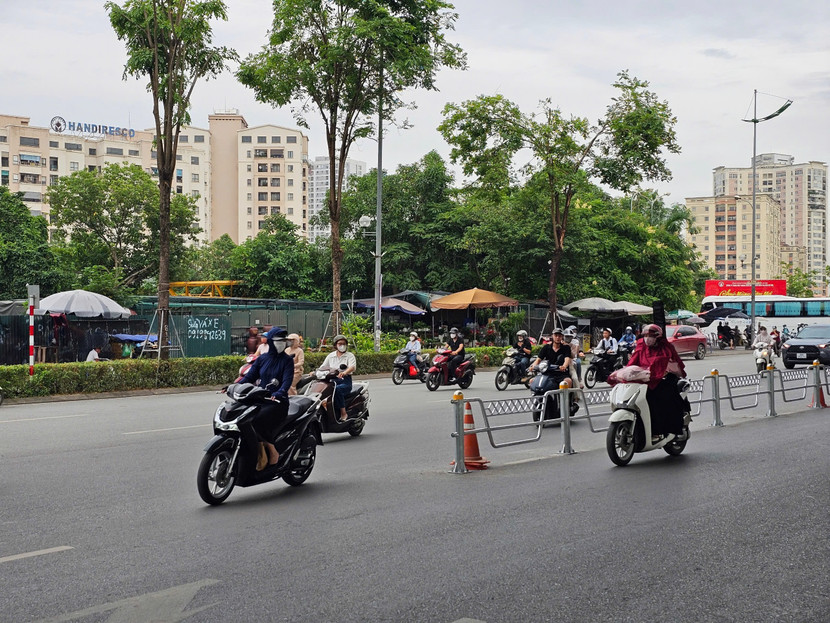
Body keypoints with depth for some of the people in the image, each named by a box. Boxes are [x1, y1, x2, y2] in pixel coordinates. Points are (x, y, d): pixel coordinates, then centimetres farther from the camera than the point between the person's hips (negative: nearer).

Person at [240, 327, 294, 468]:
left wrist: (279, 393, -32)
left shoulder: (287, 361, 2)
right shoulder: (261, 359, 14)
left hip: (278, 402, -5)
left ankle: (272, 451, -14)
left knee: (257, 420, -31)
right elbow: (249, 376, 10)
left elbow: (287, 381, -12)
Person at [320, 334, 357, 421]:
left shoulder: (350, 355, 5)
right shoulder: (330, 356, 18)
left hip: (345, 380, -3)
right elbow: (323, 367, 14)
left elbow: (352, 367, -15)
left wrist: (344, 372, -36)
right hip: (333, 380, 3)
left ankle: (343, 413, -27)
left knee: (337, 390, -37)